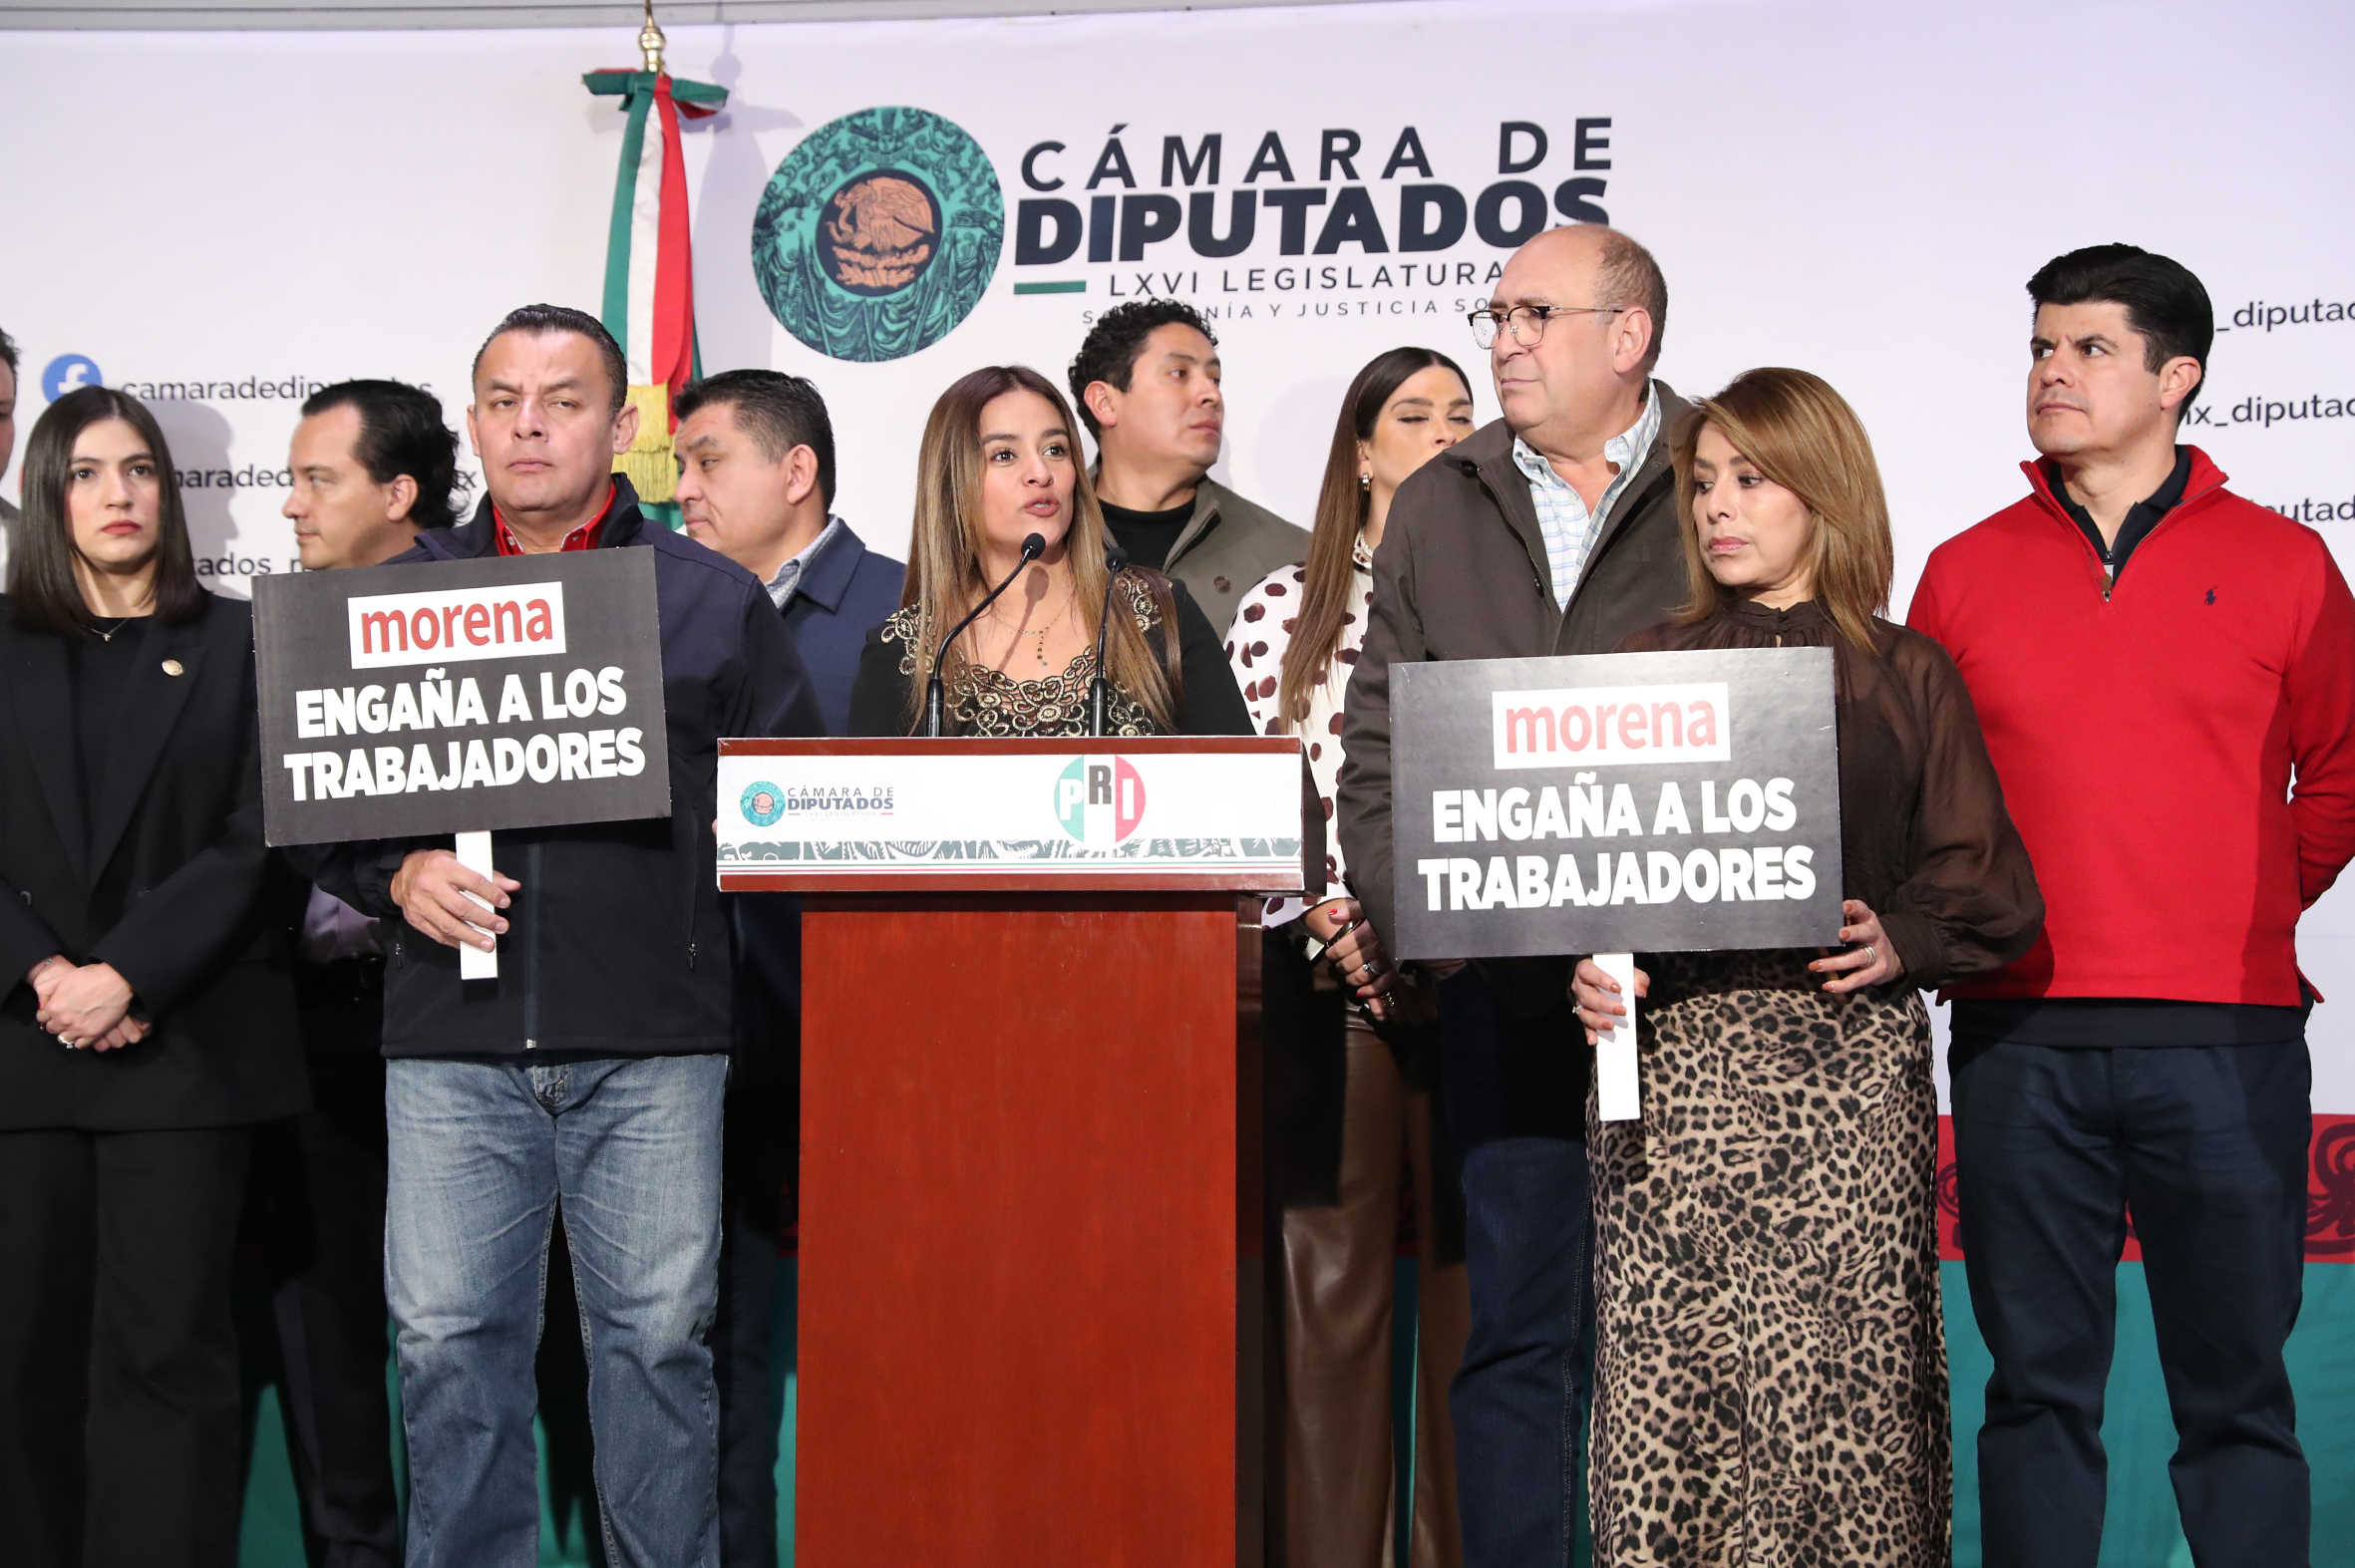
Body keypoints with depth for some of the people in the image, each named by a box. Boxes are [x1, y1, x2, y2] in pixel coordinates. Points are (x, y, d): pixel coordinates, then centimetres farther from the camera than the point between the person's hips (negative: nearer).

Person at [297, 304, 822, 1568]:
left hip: (651, 1036, -1)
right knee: (448, 1338, 3)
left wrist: (712, 878, -4)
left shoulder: (713, 597, 10)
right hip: (453, 1035, 1)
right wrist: (396, 873, -5)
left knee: (657, 1334, 3)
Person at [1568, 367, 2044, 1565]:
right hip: (1675, 1050, 1)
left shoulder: (1904, 677, 9)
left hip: (1850, 1058, -1)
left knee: (1847, 1370, -7)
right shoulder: (1647, 666, 14)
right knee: (1666, 1373, -4)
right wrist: (1595, 968, -8)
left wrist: (1900, 939, -12)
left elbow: (1988, 879, 6)